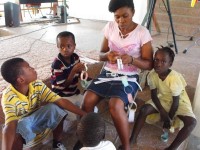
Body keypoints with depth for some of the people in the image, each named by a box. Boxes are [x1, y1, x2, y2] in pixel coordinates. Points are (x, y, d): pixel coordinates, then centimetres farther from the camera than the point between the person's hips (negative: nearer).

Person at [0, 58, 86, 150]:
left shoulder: (37, 85, -19)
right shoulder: (9, 97, -31)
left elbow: (60, 101, -24)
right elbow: (10, 126, -44)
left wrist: (84, 114, -29)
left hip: (36, 118, 4)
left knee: (54, 108, -26)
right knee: (16, 130, -39)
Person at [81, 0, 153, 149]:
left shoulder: (143, 33, -8)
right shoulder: (109, 27, 2)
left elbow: (149, 64, -5)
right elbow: (101, 54, 9)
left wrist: (131, 60, -25)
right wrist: (108, 55, -15)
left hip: (128, 77, -3)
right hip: (107, 73, 4)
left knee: (115, 106, -30)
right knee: (87, 101, -20)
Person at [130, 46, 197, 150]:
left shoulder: (174, 78, -32)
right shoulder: (152, 75, -20)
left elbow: (175, 101, -22)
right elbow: (154, 95, -10)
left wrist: (169, 118, -13)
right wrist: (162, 112, -20)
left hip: (179, 101, -3)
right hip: (162, 99, 3)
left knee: (192, 122, -28)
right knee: (144, 110, -21)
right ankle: (132, 140, -11)